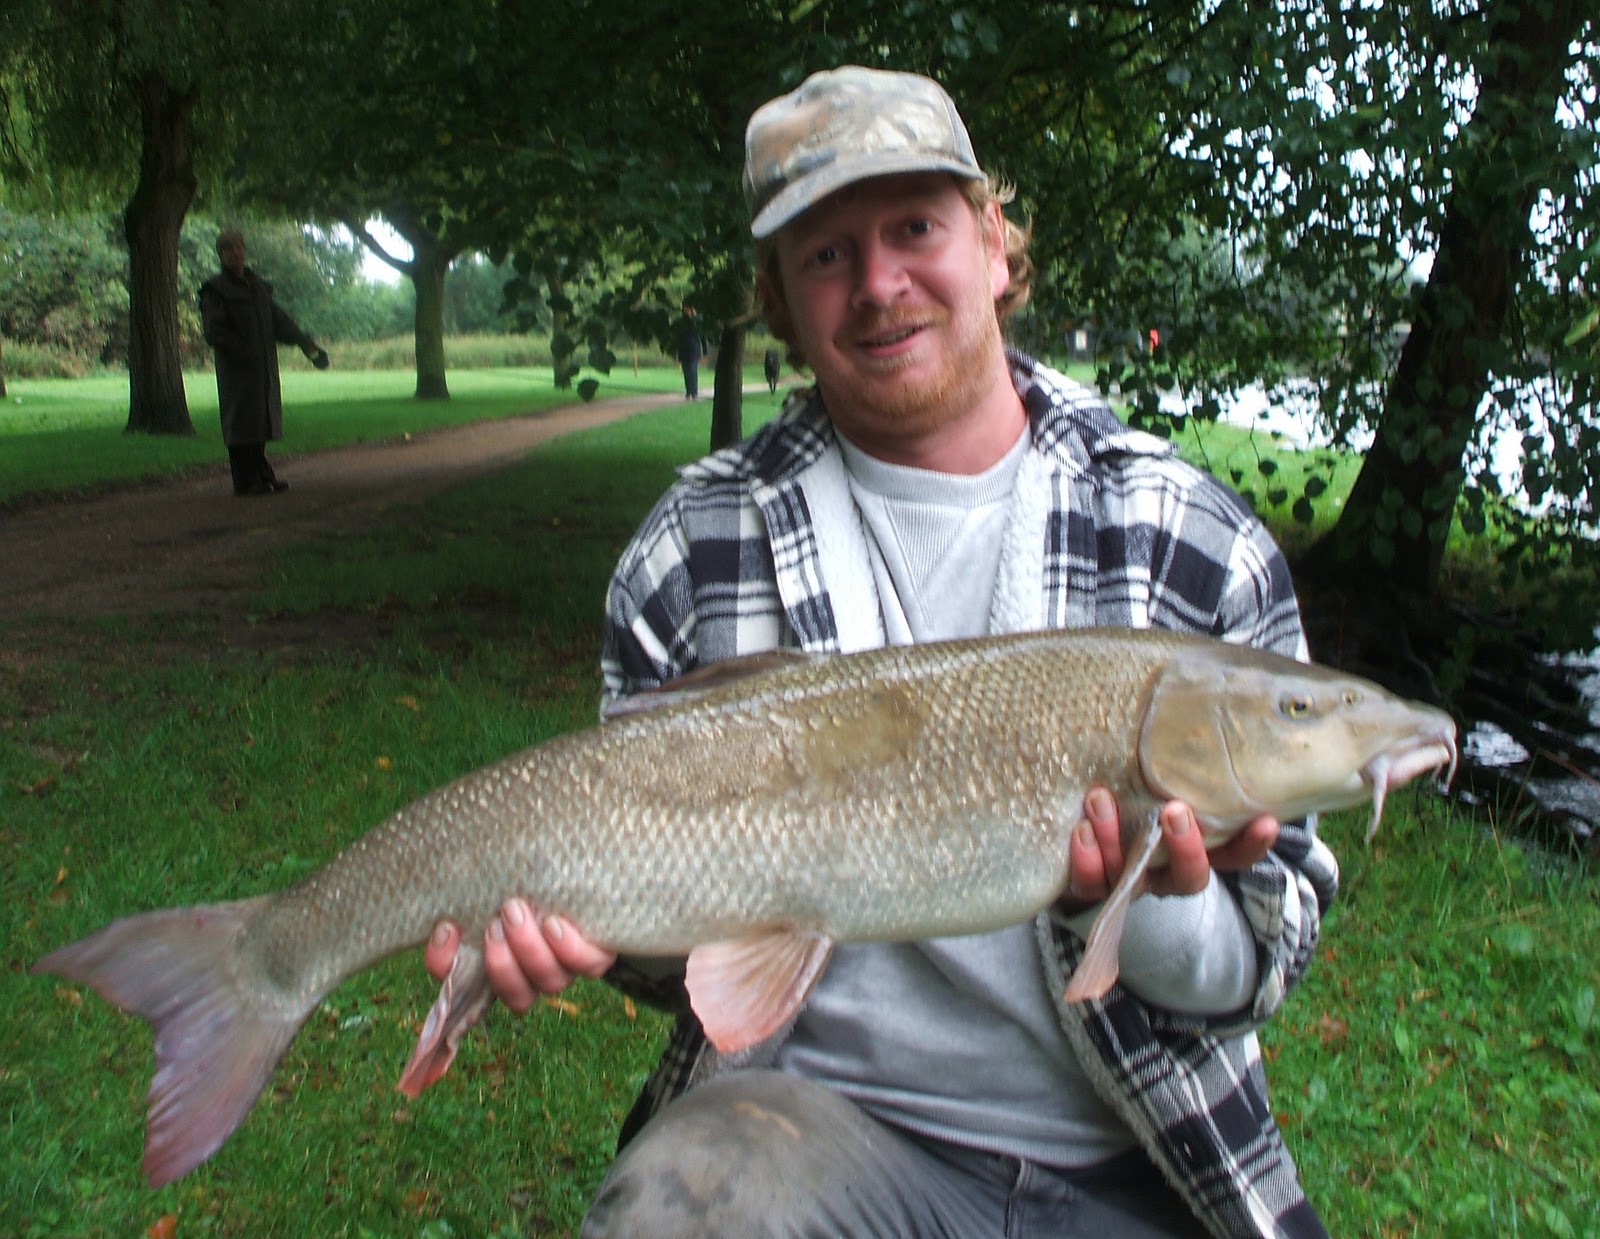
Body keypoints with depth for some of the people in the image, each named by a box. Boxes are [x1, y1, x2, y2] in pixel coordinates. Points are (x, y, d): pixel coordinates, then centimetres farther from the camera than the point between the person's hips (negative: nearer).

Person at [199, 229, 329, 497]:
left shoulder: (258, 285, 16)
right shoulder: (215, 290, -5)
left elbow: (278, 319, 16)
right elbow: (213, 332, -10)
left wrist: (306, 343, 4)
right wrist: (242, 352, -17)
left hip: (264, 368, 7)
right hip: (237, 370, -7)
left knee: (261, 422, 11)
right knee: (241, 422, -5)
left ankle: (262, 475, 19)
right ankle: (245, 482, -2)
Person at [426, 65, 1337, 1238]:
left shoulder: (1202, 547, -4)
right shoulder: (692, 555, -4)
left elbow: (1270, 955, -3)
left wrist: (1161, 910, -25)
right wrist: (580, 920, -19)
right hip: (821, 1108, -5)